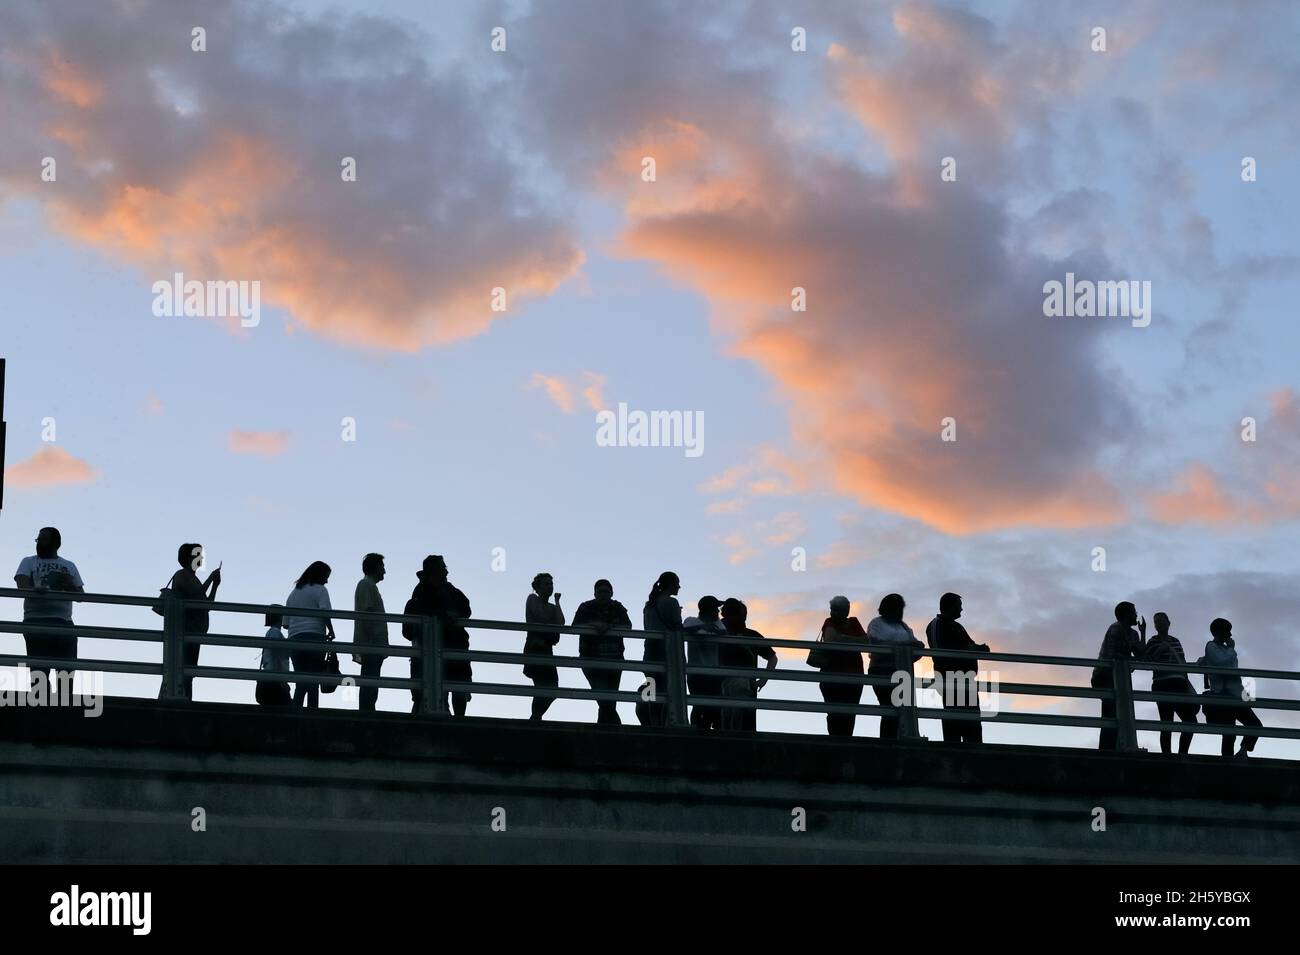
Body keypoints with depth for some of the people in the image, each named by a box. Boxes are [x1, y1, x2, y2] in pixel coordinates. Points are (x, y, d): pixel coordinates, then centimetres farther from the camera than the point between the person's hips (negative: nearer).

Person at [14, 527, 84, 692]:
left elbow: (81, 595, 15)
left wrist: (68, 585, -7)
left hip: (64, 623, 3)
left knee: (66, 673, -6)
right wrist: (35, 589, -26)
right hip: (36, 621, -3)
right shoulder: (28, 562, 16)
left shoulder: (69, 566, 22)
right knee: (39, 672, -13)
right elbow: (22, 585, -3)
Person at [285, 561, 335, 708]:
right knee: (314, 682, -6)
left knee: (301, 683, 7)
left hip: (294, 638, 6)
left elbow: (286, 621, 19)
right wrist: (331, 631, -2)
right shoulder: (319, 590, 2)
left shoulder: (293, 593, 22)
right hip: (315, 637, -6)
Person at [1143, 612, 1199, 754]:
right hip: (1163, 685, -6)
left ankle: (1182, 754, 4)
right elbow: (1146, 662, -4)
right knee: (1167, 723, -12)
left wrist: (1188, 685, 17)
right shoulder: (1153, 642, 4)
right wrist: (1160, 650, -14)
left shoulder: (1175, 641, 19)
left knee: (1190, 721, -2)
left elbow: (1182, 663, 21)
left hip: (1179, 684, 6)